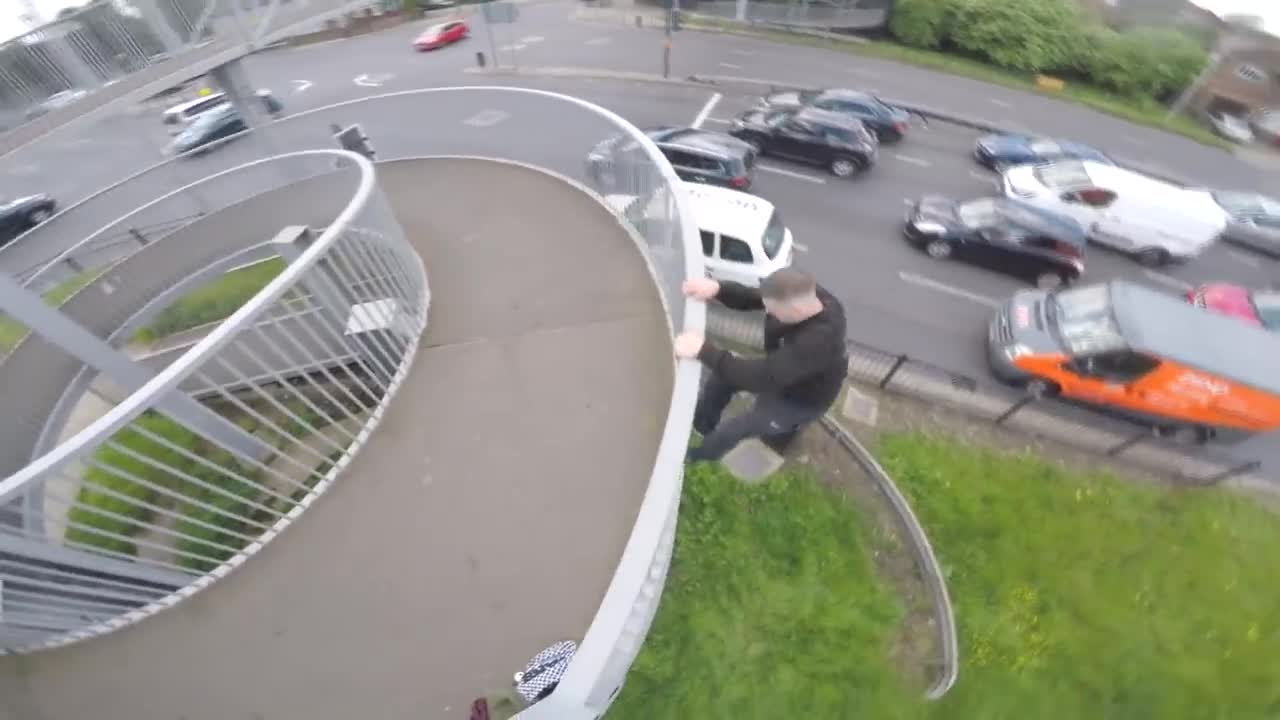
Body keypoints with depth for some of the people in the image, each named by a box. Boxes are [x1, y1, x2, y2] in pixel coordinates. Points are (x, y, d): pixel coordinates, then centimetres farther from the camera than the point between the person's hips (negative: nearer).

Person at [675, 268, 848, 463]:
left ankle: (703, 455, 27)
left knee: (730, 431, -6)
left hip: (802, 400, -7)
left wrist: (704, 351, -52)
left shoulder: (819, 341, -44)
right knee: (721, 378, 7)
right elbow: (750, 298, -15)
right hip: (781, 369, 7)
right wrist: (717, 289, -37)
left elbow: (765, 377, -48)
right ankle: (702, 425, 32)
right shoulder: (803, 294, -22)